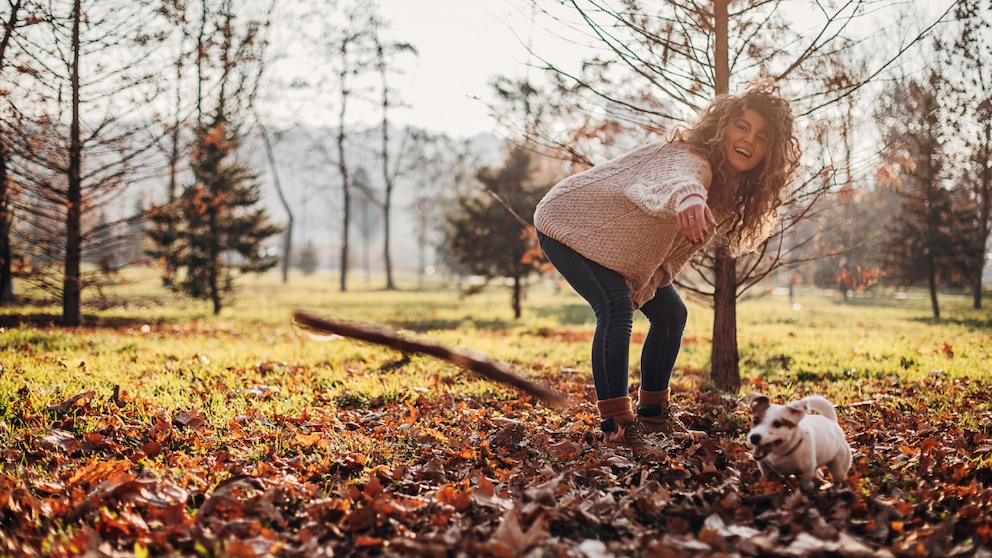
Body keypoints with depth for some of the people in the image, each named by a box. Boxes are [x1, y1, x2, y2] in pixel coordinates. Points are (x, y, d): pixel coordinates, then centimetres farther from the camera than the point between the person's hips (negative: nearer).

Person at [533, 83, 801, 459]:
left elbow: (678, 246, 4)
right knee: (615, 308, -29)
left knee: (670, 313, 12)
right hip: (569, 225, -10)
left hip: (613, 244, 10)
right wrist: (686, 197, -82)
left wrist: (644, 286, -12)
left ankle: (653, 411, 27)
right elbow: (675, 180, -57)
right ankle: (618, 424, -25)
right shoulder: (692, 160, -31)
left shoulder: (729, 194, -1)